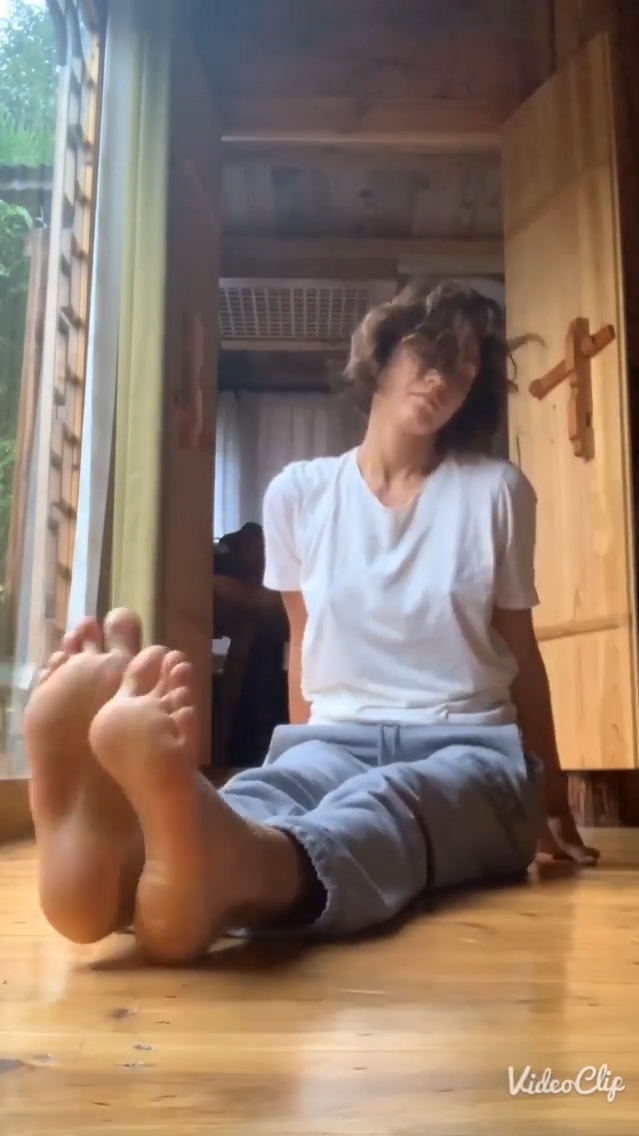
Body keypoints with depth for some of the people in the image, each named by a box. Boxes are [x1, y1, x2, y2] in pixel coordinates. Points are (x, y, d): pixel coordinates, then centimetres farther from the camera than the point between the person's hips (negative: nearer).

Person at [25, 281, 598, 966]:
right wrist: (305, 759, 13)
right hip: (338, 737, 1)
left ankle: (217, 870, -70)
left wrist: (554, 799, 14)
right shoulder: (299, 492, 6)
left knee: (387, 804, -38)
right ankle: (113, 857, -68)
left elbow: (521, 651, 9)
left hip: (470, 748, -1)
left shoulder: (496, 492, 2)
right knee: (272, 792, -36)